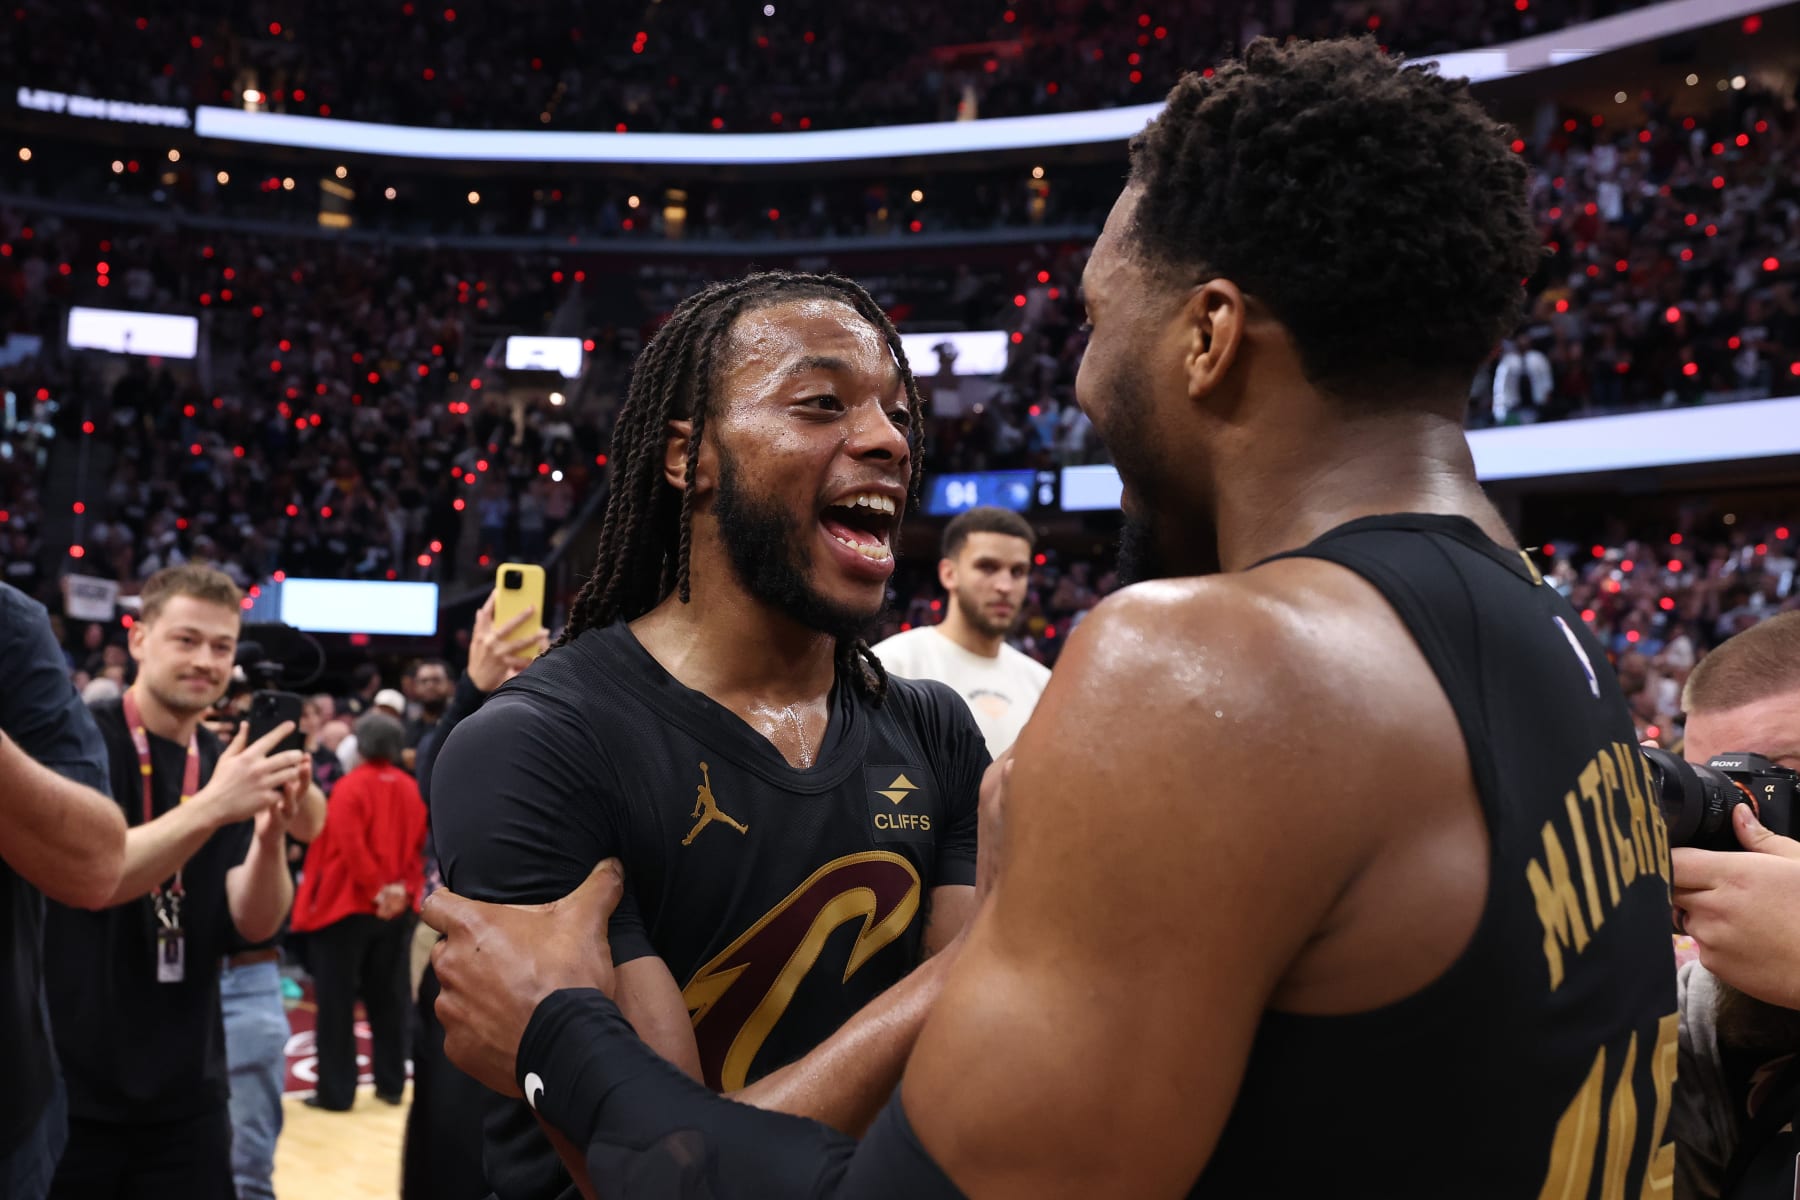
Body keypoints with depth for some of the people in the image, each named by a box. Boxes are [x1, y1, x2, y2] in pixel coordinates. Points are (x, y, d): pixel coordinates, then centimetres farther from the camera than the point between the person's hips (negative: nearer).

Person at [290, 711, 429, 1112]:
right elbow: (419, 846, 7)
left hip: (346, 906, -5)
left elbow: (350, 845, -21)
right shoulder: (411, 789, 6)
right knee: (388, 999, 13)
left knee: (337, 1003, 2)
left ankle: (336, 1092, 5)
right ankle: (391, 1084, 17)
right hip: (397, 909, 6)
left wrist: (376, 889, -15)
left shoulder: (351, 786, -12)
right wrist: (403, 889, 1)